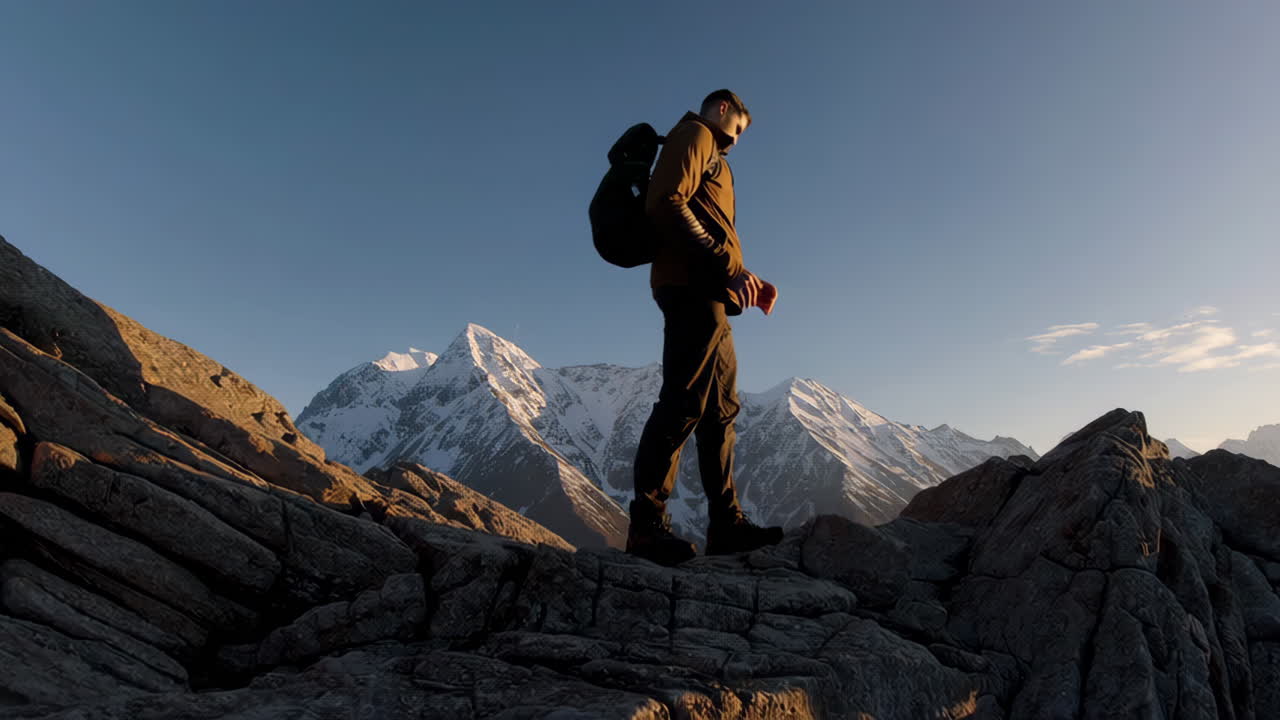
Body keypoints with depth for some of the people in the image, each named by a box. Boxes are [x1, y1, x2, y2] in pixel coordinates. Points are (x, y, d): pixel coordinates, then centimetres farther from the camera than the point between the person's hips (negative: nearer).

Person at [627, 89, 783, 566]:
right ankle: (646, 524, -13)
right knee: (683, 403, -16)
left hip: (707, 296, 10)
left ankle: (726, 524, 10)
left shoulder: (712, 157, 33)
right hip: (691, 287, -10)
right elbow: (666, 203, -14)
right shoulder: (694, 134, 5)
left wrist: (747, 282, 16)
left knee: (720, 410, 7)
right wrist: (727, 265, -19)